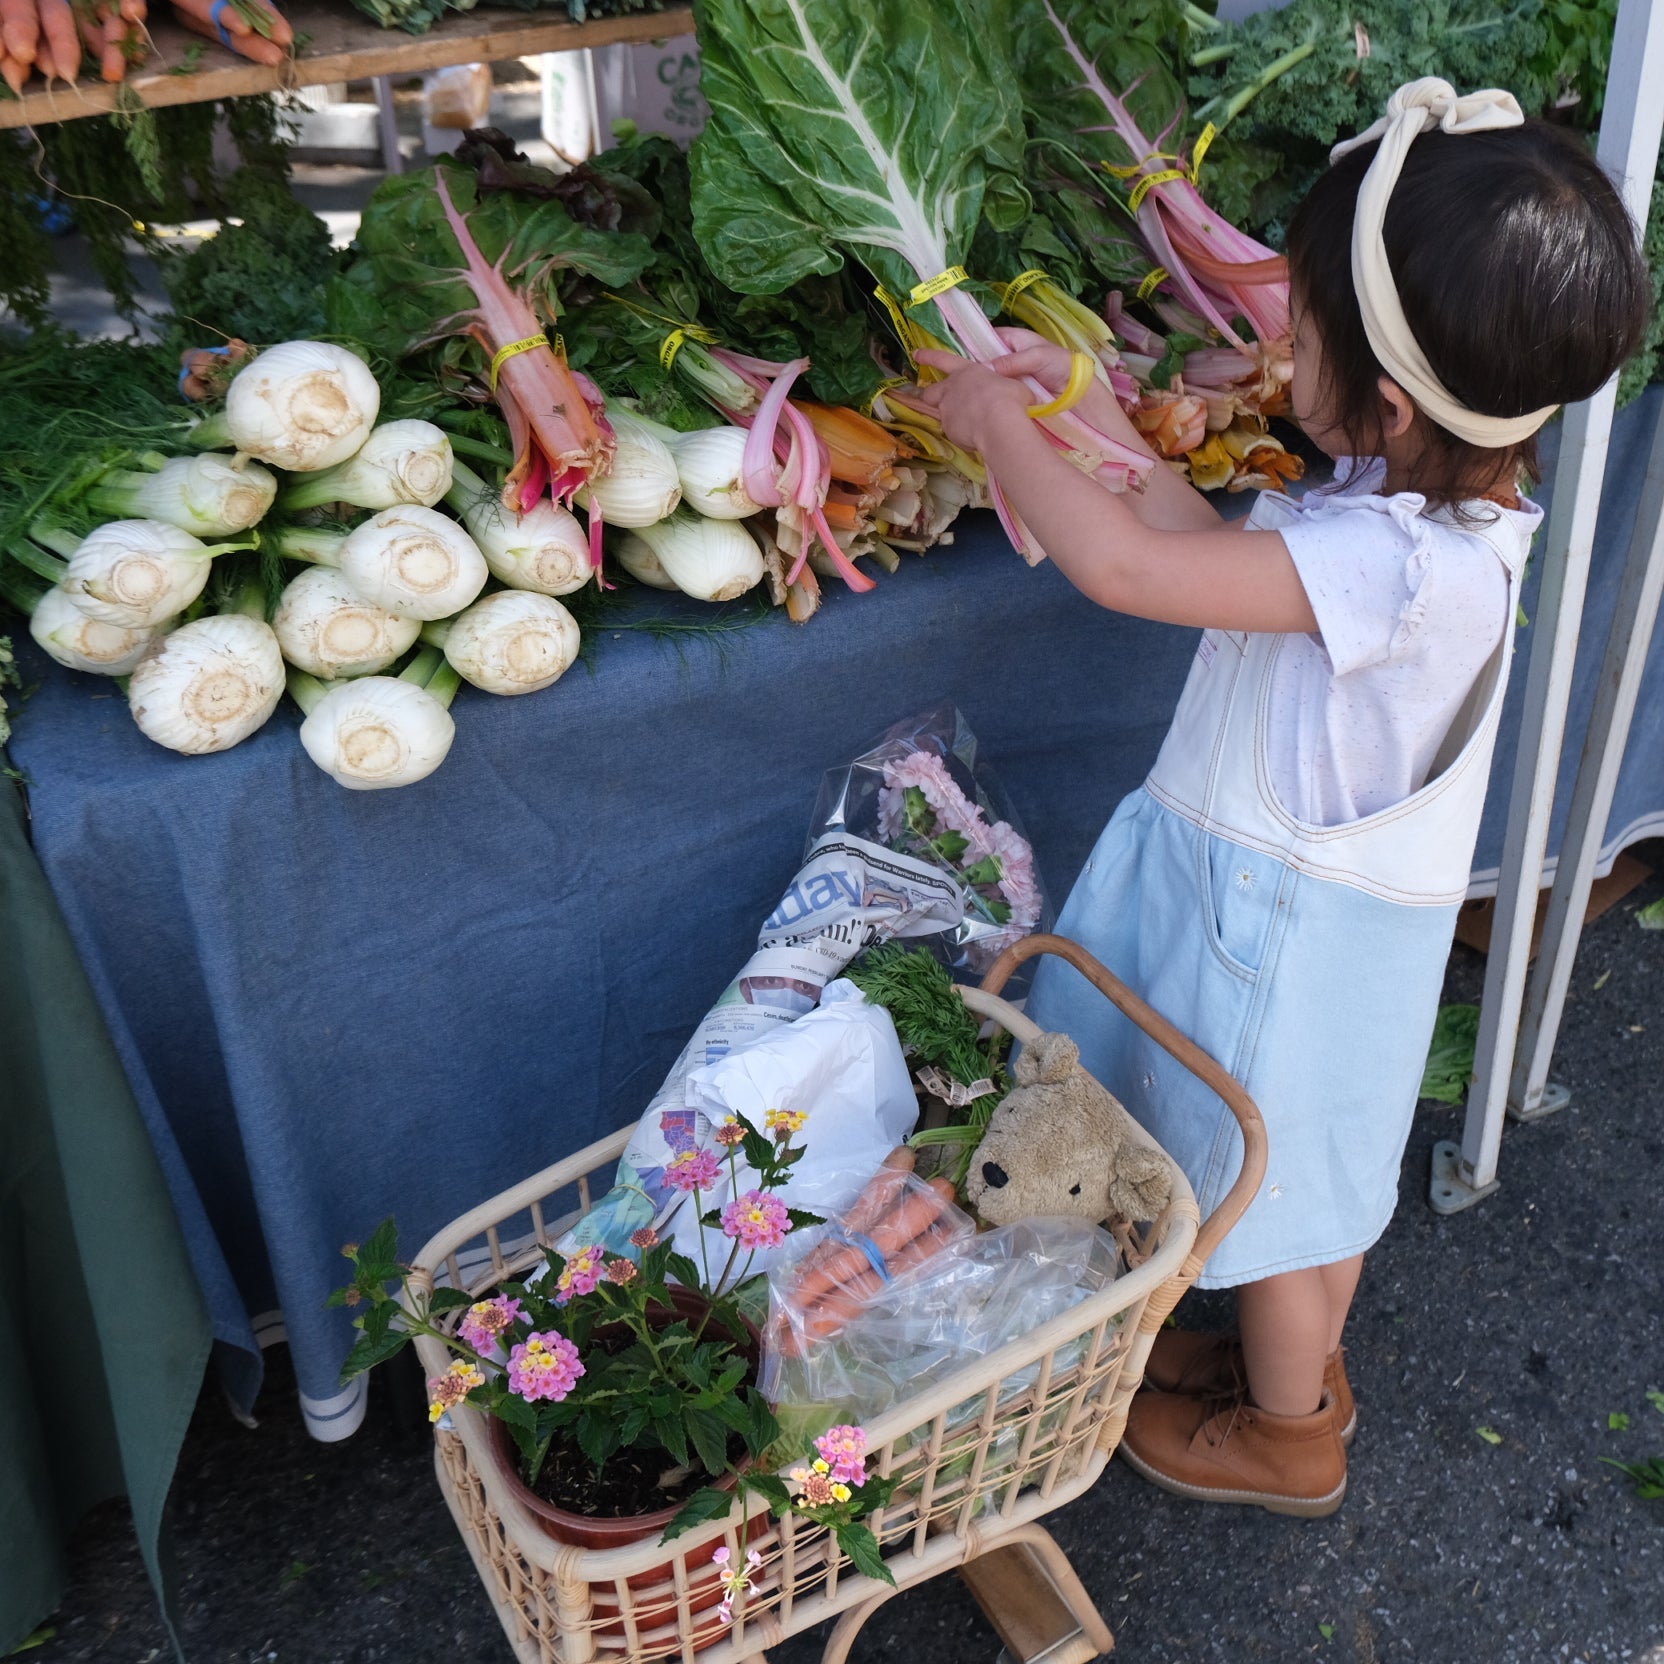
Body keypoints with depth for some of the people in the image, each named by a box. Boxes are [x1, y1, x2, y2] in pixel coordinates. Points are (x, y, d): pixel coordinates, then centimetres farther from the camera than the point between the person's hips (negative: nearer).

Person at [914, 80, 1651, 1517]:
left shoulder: (1405, 565, -36)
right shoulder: (1425, 491, -7)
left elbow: (1120, 565, -36)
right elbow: (1218, 547, 5)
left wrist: (1001, 425, -20)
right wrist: (1093, 416, -1)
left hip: (1292, 919, -8)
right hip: (1296, 878, 8)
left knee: (1278, 1175, 16)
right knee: (1315, 1165, 28)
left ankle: (1287, 1438, 43)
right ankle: (1302, 1360, 54)